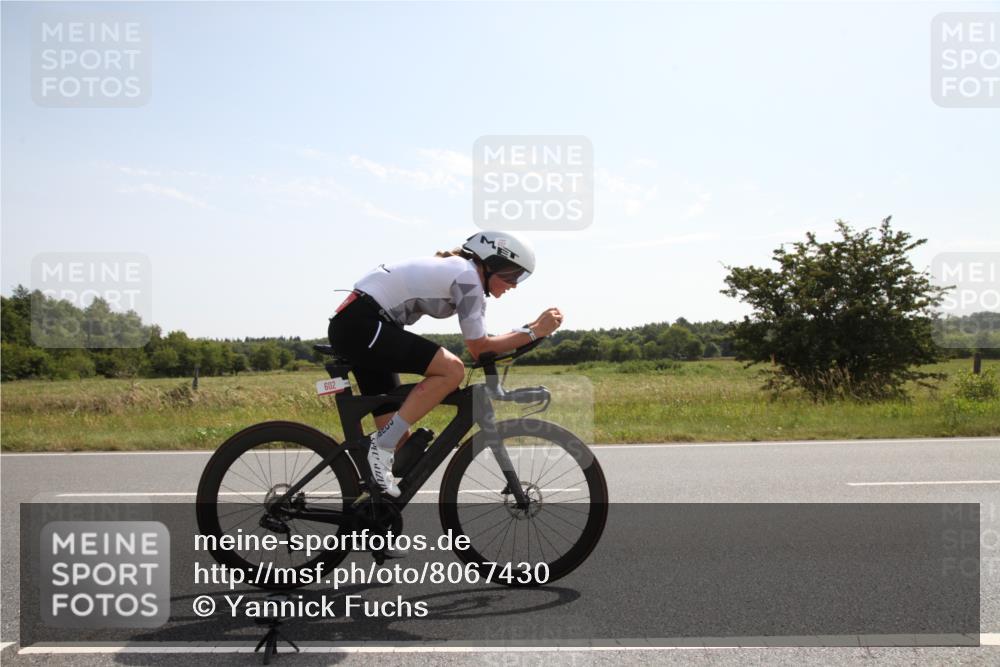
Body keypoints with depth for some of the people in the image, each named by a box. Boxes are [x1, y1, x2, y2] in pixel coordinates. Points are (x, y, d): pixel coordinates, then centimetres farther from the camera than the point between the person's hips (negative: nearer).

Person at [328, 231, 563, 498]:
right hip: (360, 324, -10)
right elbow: (479, 348, -9)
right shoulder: (468, 277, -11)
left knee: (398, 438, 7)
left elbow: (478, 345, 18)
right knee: (452, 369, -21)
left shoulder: (455, 269, 17)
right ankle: (382, 445, -16)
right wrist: (535, 331, -5)